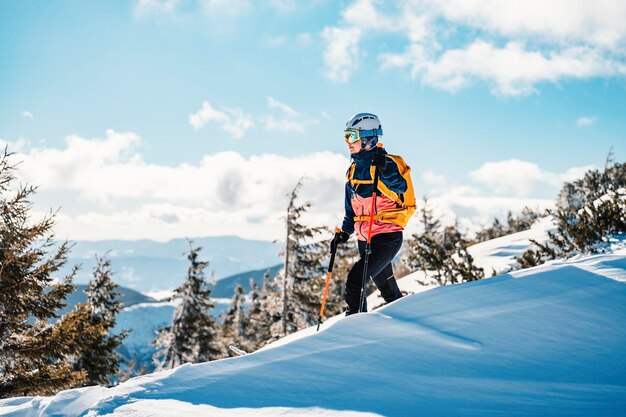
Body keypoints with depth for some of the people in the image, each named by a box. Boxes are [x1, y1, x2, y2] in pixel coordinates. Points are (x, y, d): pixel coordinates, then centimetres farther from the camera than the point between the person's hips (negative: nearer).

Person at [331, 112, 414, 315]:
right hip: (365, 239, 8)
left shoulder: (385, 163, -11)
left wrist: (384, 168, -40)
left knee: (354, 281, -19)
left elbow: (401, 188, -29)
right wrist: (344, 232, 11)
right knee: (388, 289, 16)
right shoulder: (354, 169, 12)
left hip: (388, 236, -8)